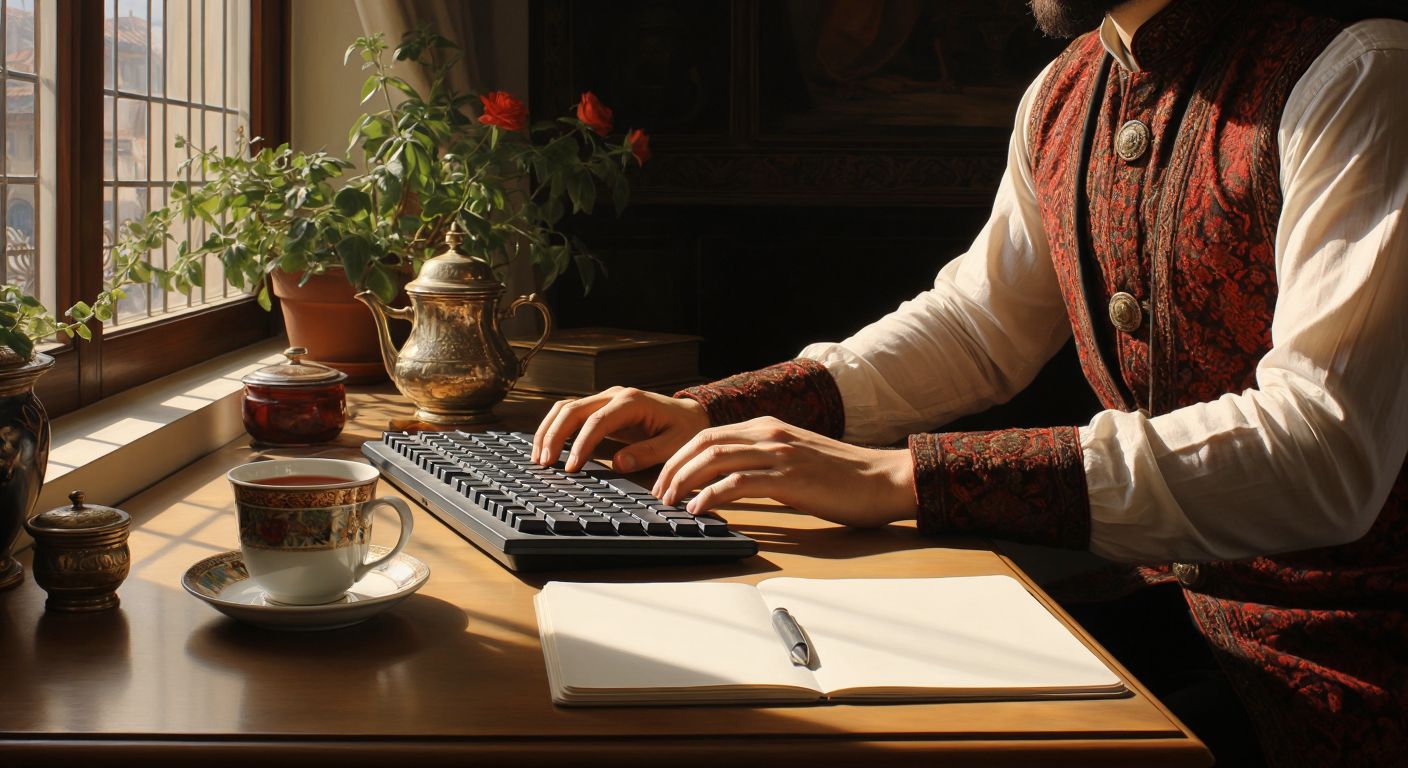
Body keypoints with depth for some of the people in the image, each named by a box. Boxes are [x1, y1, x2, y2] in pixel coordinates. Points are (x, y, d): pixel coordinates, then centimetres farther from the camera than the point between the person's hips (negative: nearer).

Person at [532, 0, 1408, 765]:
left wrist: (903, 478, -33)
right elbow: (976, 324, 17)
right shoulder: (1064, 94, 7)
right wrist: (713, 412, 2)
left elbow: (1324, 450, -28)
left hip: (1329, 660, -6)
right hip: (1157, 607, 6)